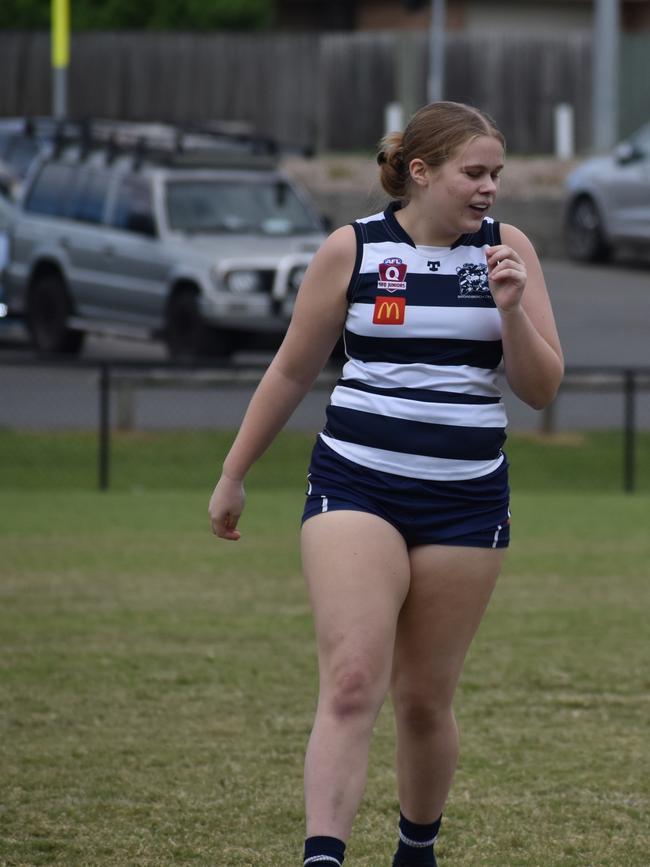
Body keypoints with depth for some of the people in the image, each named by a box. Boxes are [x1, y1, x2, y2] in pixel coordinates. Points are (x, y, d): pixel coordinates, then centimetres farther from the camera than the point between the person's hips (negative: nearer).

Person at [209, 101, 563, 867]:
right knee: (351, 683, -17)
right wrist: (233, 475, 14)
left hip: (466, 499, 2)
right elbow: (291, 372, 9)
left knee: (425, 698, 9)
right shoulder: (352, 249, -1)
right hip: (357, 485, -2)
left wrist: (512, 310, -16)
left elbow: (541, 389, 1)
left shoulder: (506, 250, 3)